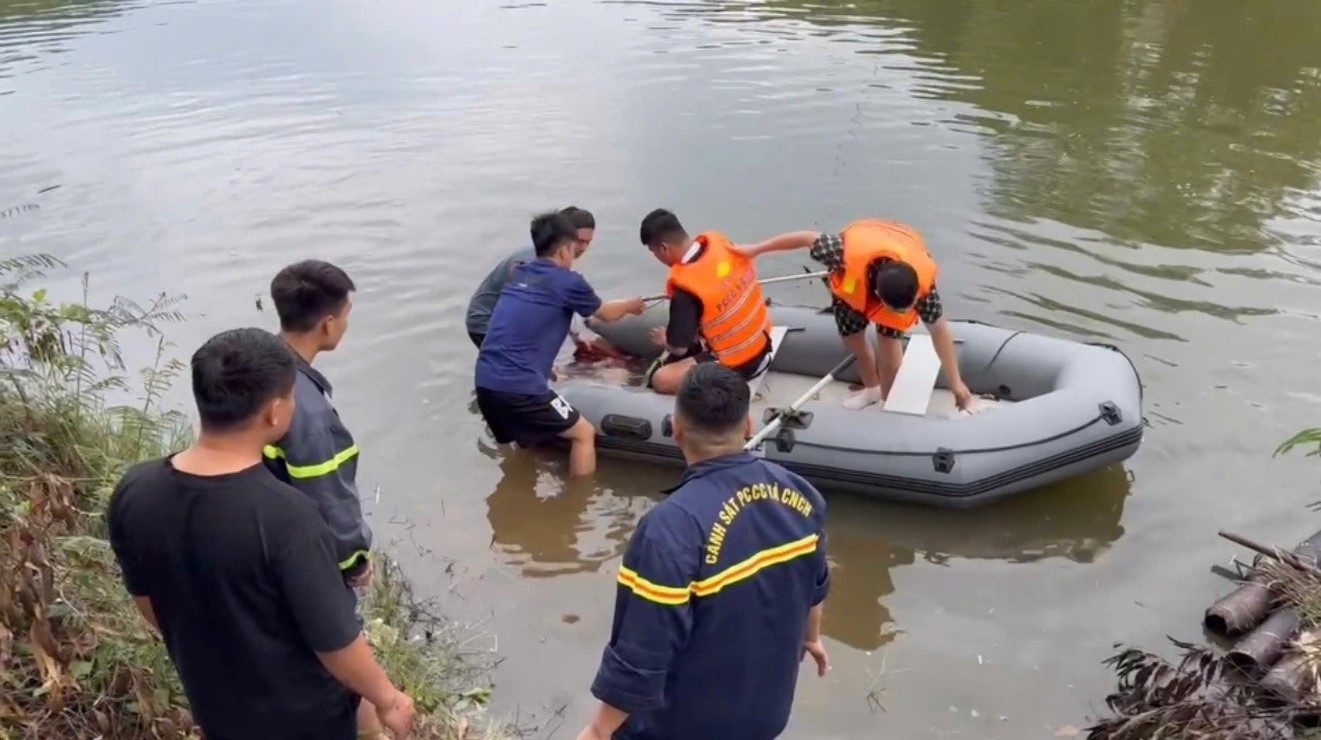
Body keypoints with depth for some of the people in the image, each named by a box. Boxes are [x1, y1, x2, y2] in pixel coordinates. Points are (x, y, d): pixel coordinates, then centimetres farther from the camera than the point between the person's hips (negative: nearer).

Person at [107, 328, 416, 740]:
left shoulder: (134, 494, -17)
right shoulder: (285, 517, -36)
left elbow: (145, 598, 1)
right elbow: (334, 641, -26)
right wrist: (387, 699, -8)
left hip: (216, 705, 5)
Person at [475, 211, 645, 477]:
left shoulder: (520, 275, 16)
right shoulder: (567, 282, -3)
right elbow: (606, 314, 15)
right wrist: (631, 305, 37)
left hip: (485, 381, 8)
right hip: (518, 386, -7)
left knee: (529, 434, 31)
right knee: (584, 434, 8)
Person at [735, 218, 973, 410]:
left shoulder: (922, 283, -43)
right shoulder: (848, 254, -50)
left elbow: (939, 329, -27)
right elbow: (809, 238, -31)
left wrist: (956, 382, -21)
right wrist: (758, 249, -19)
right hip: (853, 272, 1)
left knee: (889, 341, -10)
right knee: (851, 338, 12)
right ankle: (872, 388, 40)